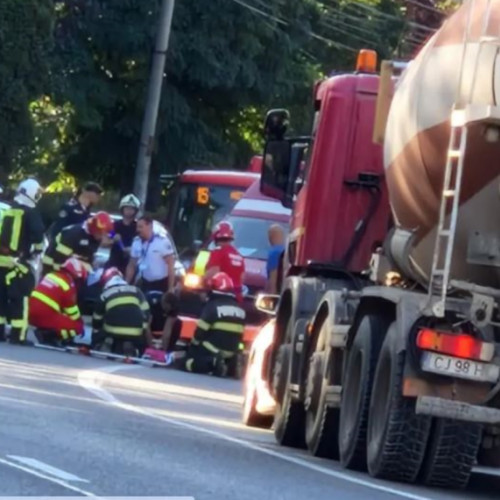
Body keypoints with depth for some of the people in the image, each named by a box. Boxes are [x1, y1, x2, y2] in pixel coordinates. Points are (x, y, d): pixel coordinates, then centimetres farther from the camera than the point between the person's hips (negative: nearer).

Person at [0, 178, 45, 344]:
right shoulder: (31, 213, -6)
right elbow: (37, 233, -16)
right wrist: (37, 248, 1)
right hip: (17, 261, -7)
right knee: (20, 298, -7)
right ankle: (17, 336, -13)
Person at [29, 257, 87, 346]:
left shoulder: (52, 275, 20)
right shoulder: (68, 283, -4)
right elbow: (72, 310, 3)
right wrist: (80, 324, 19)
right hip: (45, 316, -8)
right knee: (76, 326, 0)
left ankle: (44, 333, 8)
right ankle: (48, 335, -12)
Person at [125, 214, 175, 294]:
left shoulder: (162, 241, -15)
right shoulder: (136, 242, 1)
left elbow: (170, 265, -14)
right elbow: (132, 265, 10)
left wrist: (171, 288, -17)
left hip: (161, 284, -5)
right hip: (145, 283, 5)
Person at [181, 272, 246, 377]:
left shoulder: (212, 306, -12)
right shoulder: (240, 310, 7)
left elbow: (200, 332, -8)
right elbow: (239, 335, 13)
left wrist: (194, 345, 10)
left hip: (211, 351, -6)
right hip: (230, 355, 6)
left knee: (186, 363, 3)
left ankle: (210, 363, -21)